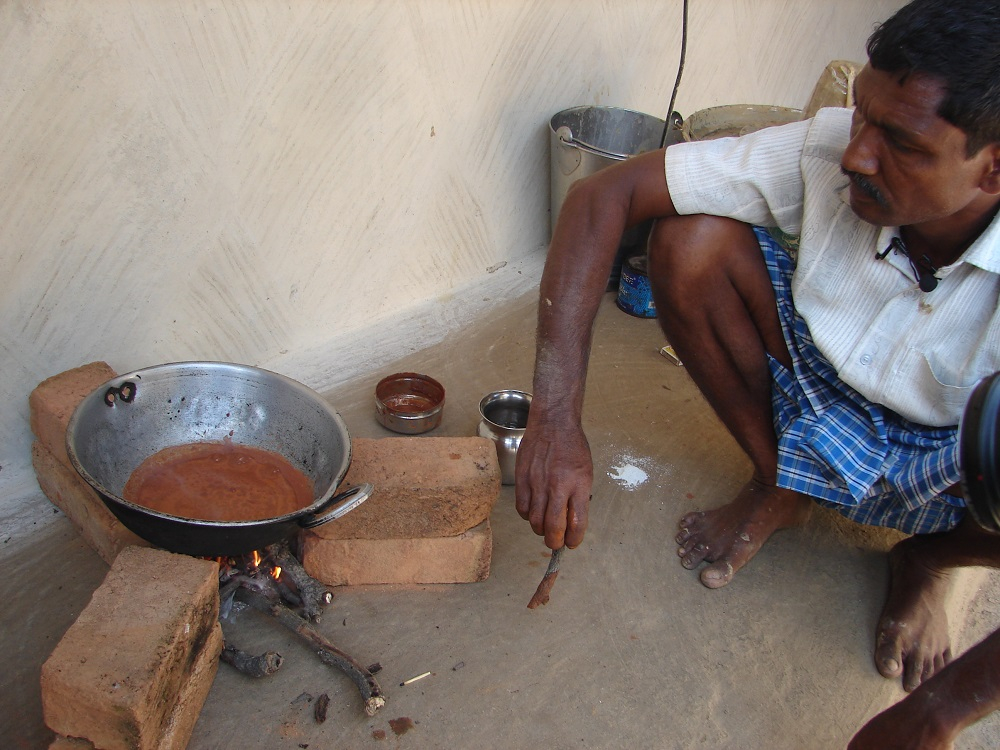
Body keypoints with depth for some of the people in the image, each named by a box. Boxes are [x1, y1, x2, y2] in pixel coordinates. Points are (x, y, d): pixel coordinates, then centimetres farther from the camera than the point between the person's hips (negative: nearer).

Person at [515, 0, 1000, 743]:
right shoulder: (826, 152, -27)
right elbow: (605, 192, -29)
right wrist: (556, 419, -38)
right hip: (813, 396, 2)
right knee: (689, 242, -24)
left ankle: (928, 558, 4)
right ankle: (777, 487, 0)